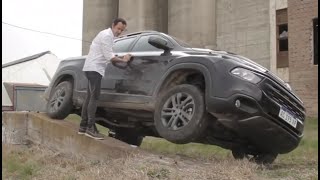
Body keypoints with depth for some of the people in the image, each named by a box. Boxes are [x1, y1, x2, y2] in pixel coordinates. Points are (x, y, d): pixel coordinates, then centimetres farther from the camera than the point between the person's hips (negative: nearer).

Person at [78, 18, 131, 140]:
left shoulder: (108, 36, 20)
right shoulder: (107, 35, -11)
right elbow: (109, 56, -16)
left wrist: (120, 59, 13)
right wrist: (123, 60, -7)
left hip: (93, 69, 10)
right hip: (94, 68, -10)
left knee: (90, 98, 8)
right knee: (94, 98, -14)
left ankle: (83, 127, 11)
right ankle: (90, 128, -17)